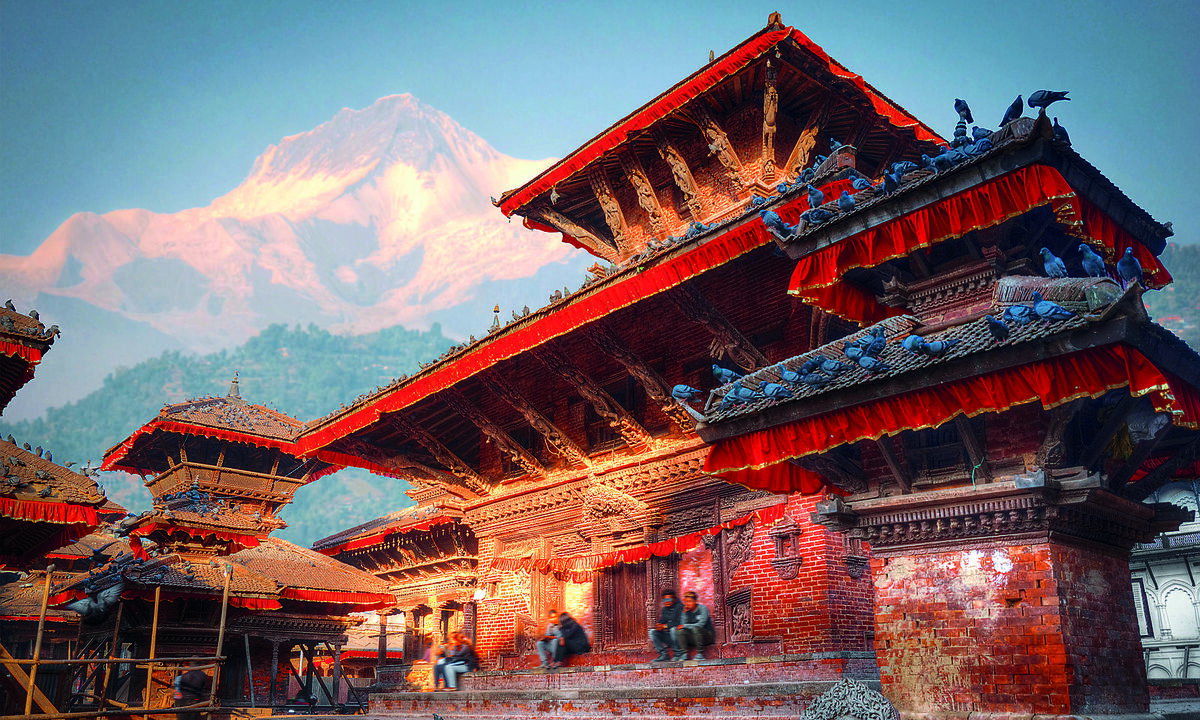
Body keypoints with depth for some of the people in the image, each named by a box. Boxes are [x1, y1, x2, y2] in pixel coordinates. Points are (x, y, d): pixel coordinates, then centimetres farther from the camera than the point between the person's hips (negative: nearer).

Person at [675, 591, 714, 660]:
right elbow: (682, 624, -3)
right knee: (680, 631, -20)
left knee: (695, 628, -34)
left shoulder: (703, 608, -9)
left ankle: (700, 654, -29)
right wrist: (684, 613, -12)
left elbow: (701, 624, -20)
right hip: (693, 639, 5)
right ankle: (684, 654, -25)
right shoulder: (686, 611, 7)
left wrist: (685, 626, -16)